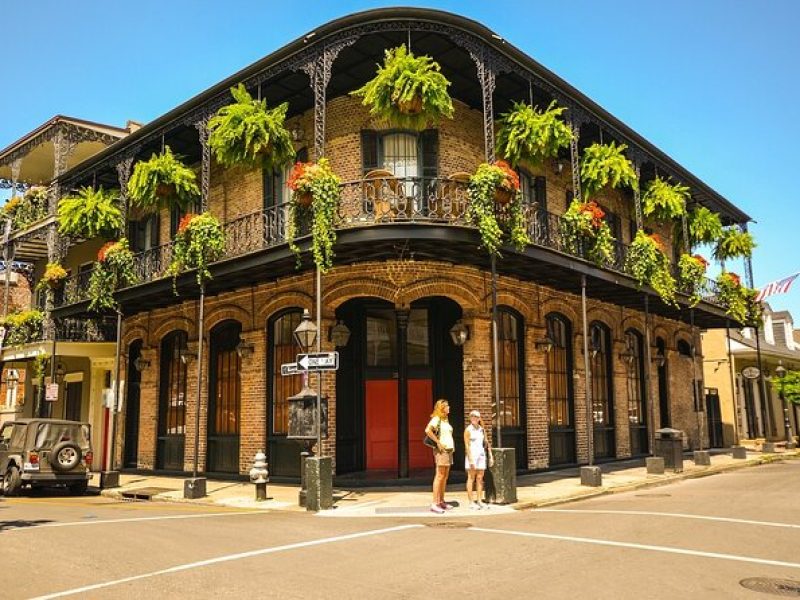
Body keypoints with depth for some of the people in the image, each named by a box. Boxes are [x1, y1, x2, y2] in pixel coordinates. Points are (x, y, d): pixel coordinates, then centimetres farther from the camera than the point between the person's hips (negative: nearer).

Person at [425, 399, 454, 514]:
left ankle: (441, 501, 17)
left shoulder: (446, 420, 17)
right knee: (439, 476, -9)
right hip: (441, 450, -9)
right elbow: (427, 430, -26)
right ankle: (434, 503, -8)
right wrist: (438, 442, -22)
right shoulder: (436, 419, -10)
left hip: (449, 450, 9)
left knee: (445, 476, 11)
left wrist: (452, 446, 14)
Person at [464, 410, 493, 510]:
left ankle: (479, 501, 12)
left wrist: (490, 456, 9)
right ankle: (471, 502, 1)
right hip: (472, 455, -5)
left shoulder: (482, 430, 9)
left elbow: (486, 443, 13)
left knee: (480, 478, 6)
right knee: (471, 478, -2)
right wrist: (470, 459, -18)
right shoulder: (468, 430, -7)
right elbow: (467, 445, -12)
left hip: (481, 455, 5)